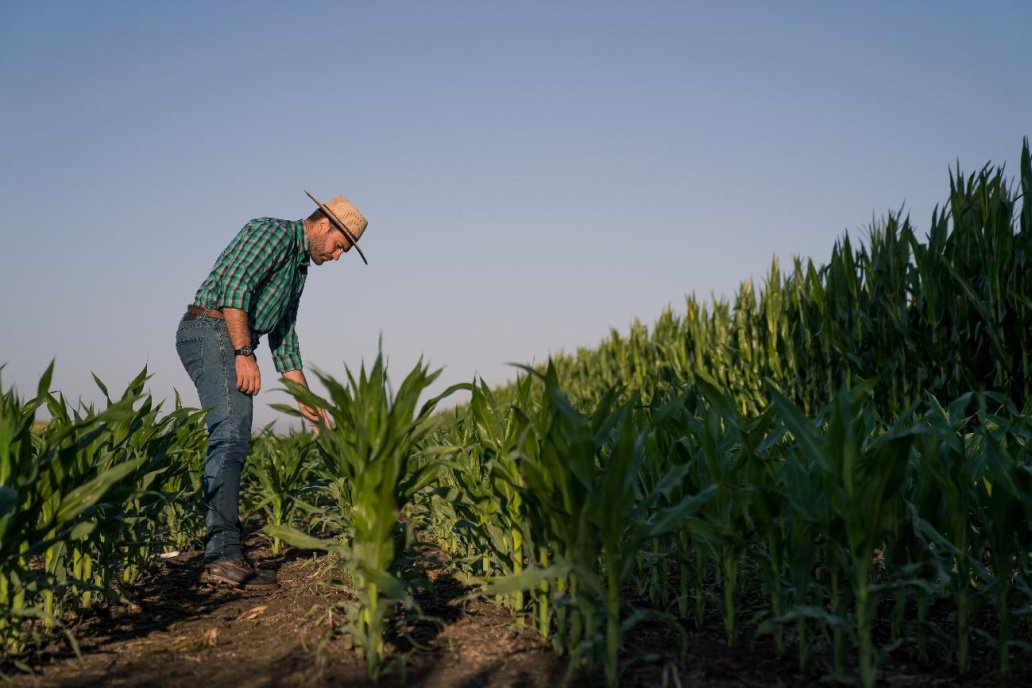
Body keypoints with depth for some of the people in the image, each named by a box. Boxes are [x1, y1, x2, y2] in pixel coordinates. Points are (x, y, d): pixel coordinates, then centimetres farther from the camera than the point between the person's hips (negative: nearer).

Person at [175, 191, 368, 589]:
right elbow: (233, 285, -18)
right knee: (231, 436, -21)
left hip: (231, 344, 10)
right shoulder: (274, 232, -3)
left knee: (232, 444, 5)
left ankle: (220, 557, 4)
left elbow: (284, 340, 27)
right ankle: (225, 553, -30)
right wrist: (245, 354, -22)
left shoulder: (298, 266, 26)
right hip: (212, 331, -10)